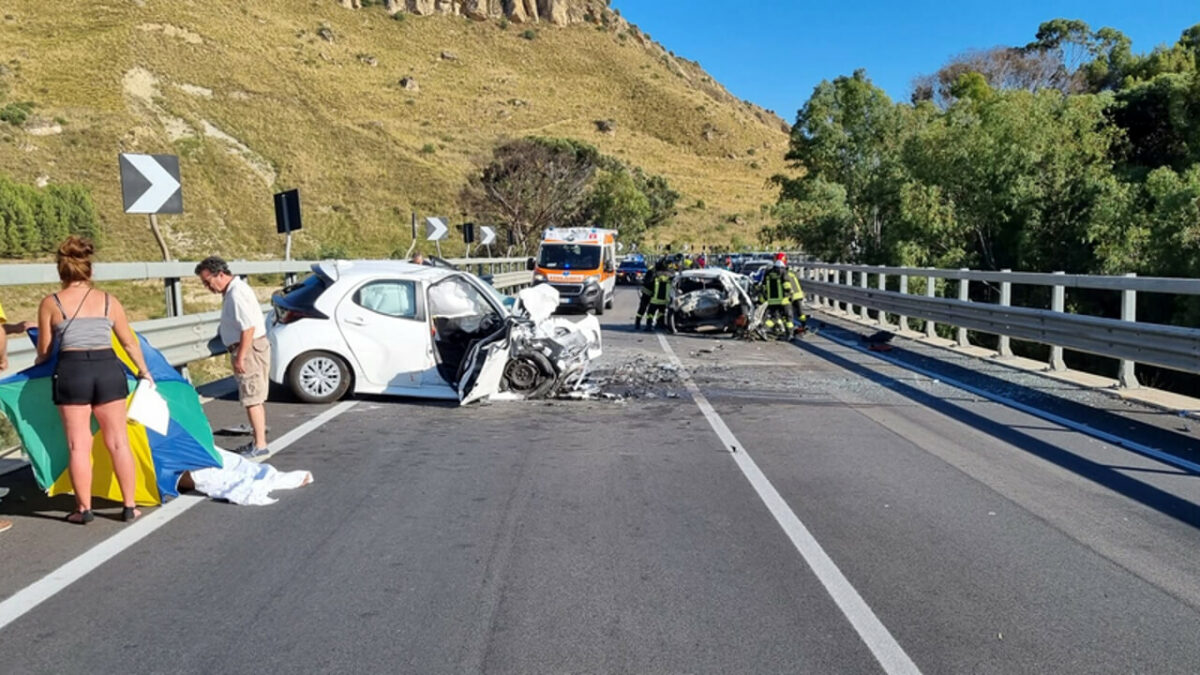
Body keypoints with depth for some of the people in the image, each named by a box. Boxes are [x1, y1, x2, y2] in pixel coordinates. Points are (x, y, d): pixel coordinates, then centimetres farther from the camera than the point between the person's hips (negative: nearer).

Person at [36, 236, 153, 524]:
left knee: (79, 446, 7)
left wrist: (40, 361, 32)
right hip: (108, 369, 2)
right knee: (118, 442, 8)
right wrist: (144, 371, 28)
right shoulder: (108, 300, 6)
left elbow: (44, 351, 8)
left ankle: (83, 509, 13)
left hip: (71, 372, -1)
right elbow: (129, 342, 13)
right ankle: (129, 506, 12)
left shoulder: (50, 303, 2)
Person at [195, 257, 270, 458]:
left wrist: (240, 357, -21)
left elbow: (249, 328, -24)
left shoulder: (237, 293, -18)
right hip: (249, 349, 10)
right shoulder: (232, 291, 14)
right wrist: (239, 355, 19)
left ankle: (260, 445, -2)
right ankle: (258, 440, 24)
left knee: (252, 399, -6)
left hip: (250, 349, -10)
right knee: (255, 398, 15)